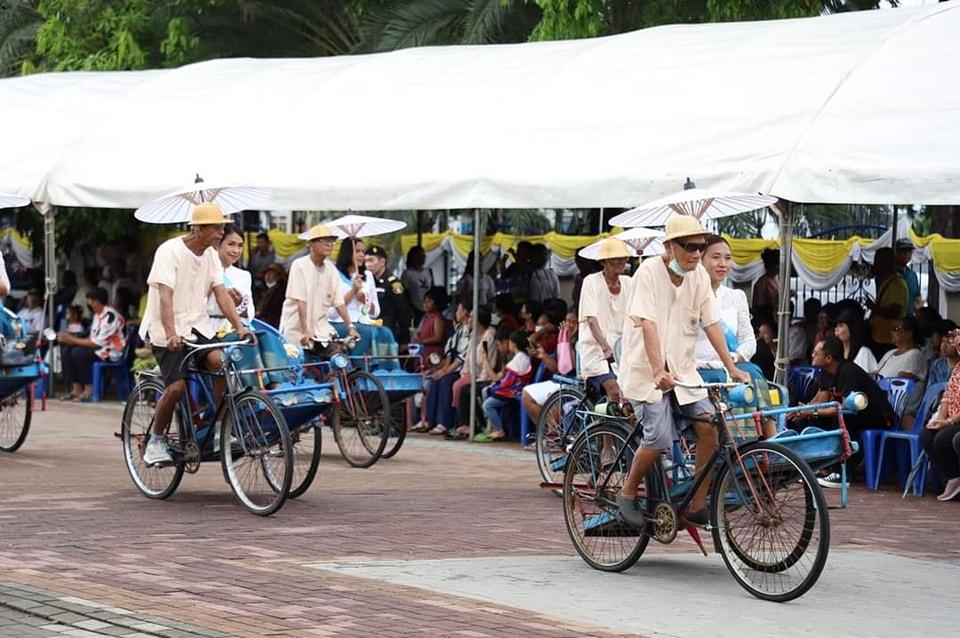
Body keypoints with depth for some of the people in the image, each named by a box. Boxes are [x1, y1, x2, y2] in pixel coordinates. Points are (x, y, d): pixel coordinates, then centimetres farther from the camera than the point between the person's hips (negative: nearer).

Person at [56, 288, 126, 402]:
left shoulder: (110, 315, -19)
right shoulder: (97, 315, 11)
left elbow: (98, 342, -22)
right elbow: (93, 339, 12)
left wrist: (73, 340, -17)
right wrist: (70, 339, -2)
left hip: (113, 352, -10)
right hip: (100, 347, 10)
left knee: (78, 352, -27)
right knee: (66, 350, -4)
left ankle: (89, 390, -17)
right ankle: (76, 389, -7)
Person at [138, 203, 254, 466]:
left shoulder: (211, 255, 6)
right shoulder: (170, 251, -15)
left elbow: (221, 293, 0)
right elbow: (165, 296, -24)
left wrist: (239, 326, -14)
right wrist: (171, 334, -36)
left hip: (197, 325, 6)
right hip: (168, 329, -6)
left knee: (218, 362, -22)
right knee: (176, 386, -18)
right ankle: (155, 441, 1)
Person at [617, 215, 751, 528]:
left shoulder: (700, 276, 2)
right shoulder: (649, 272, -14)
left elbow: (711, 323, 3)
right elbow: (648, 324, -24)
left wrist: (732, 368, -5)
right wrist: (658, 371, -35)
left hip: (682, 369, 5)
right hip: (646, 371, -5)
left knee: (709, 425, -15)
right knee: (660, 438, -21)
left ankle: (696, 505, -5)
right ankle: (627, 494, 4)